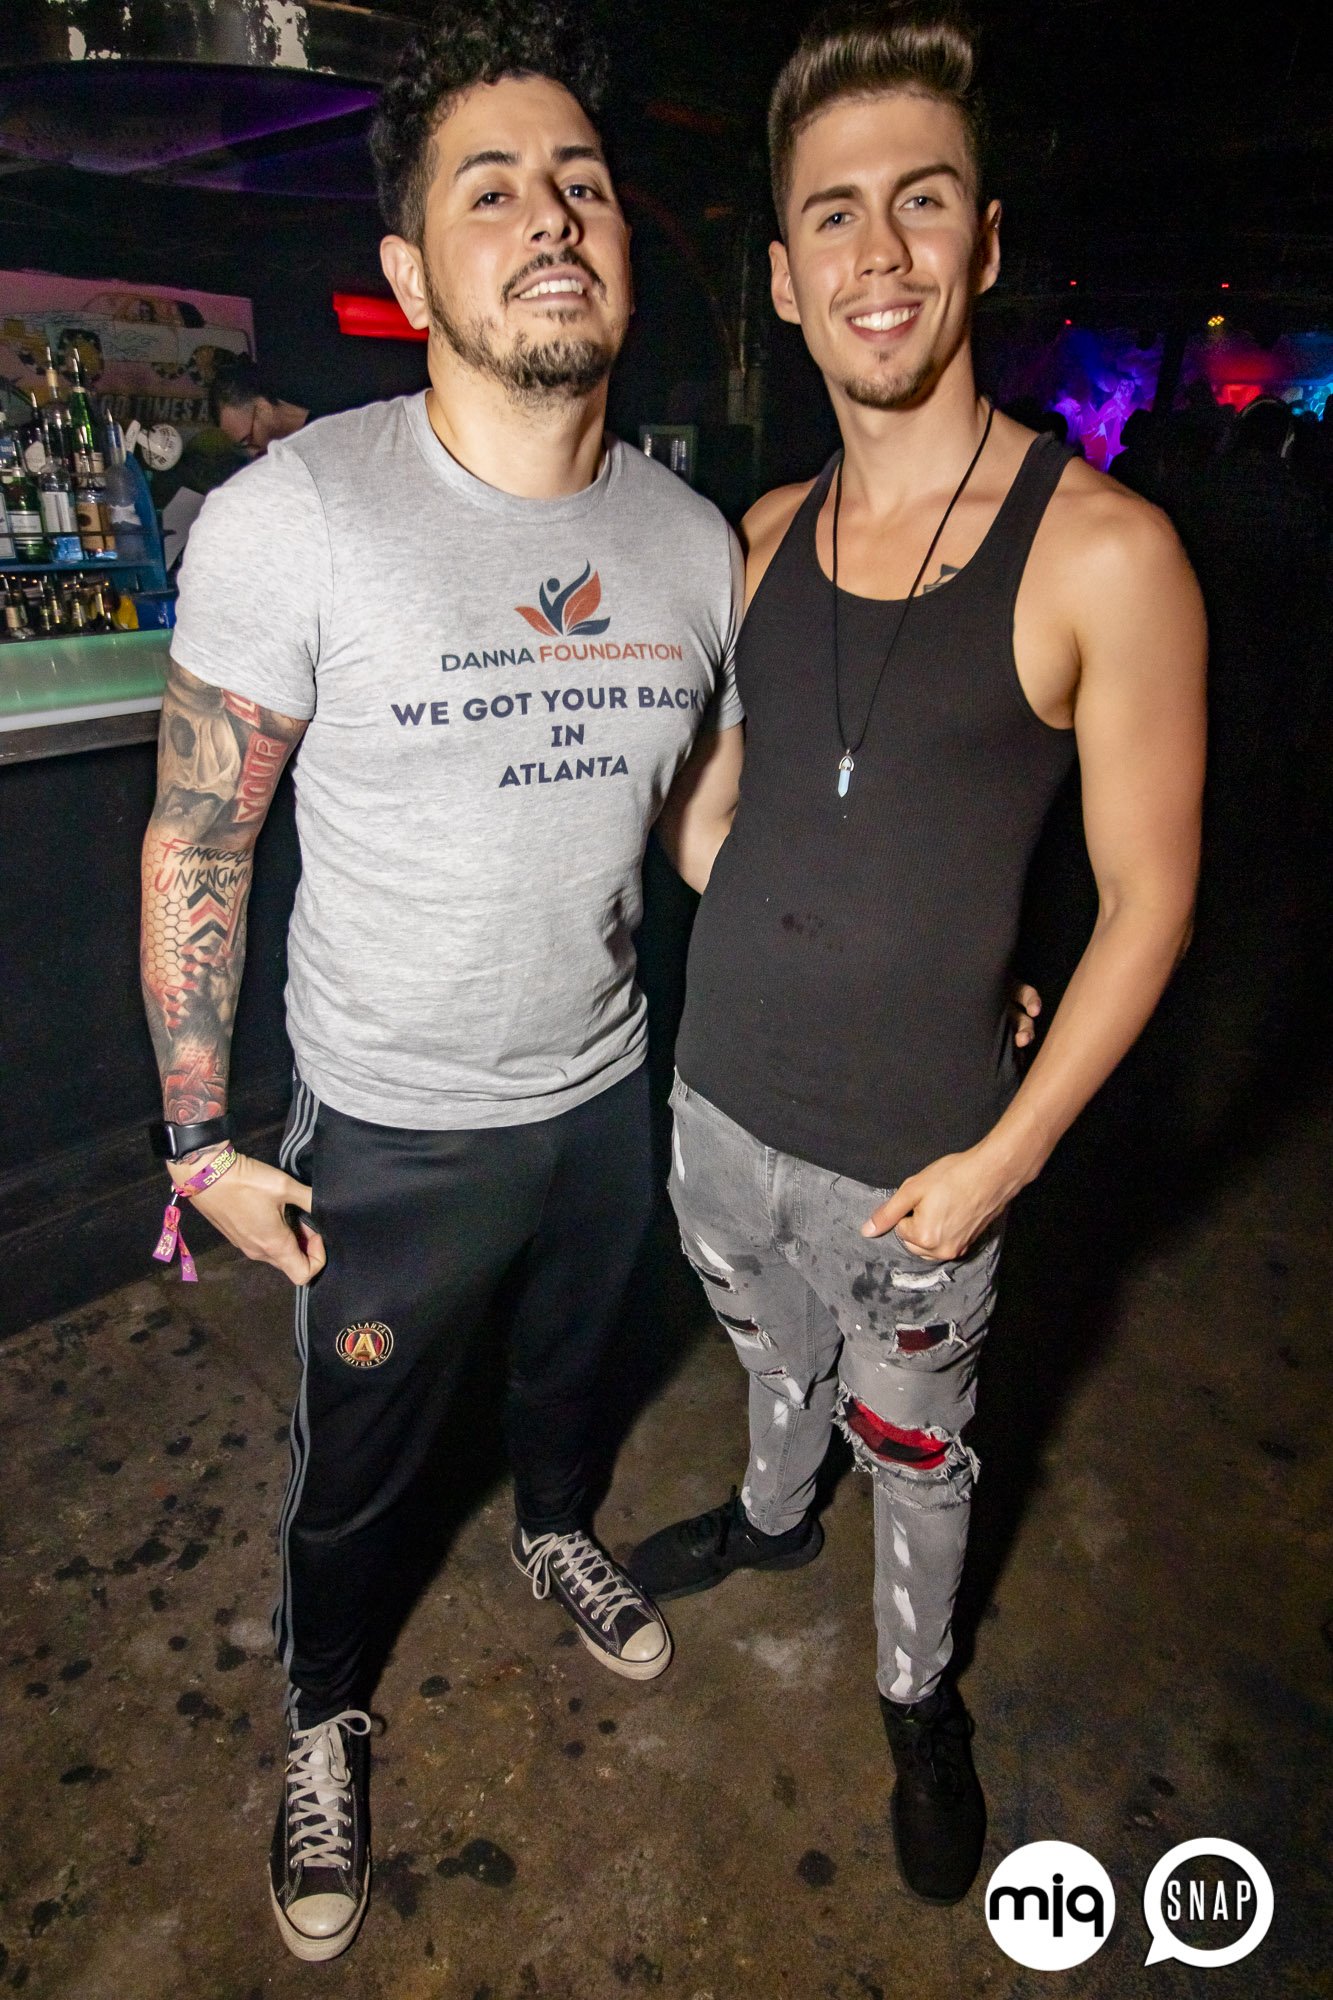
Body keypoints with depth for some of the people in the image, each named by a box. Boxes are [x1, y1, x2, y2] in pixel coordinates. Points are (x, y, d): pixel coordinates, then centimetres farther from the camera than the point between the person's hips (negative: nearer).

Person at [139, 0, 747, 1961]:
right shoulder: (293, 517, -19)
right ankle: (326, 1719, 52)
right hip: (394, 1134, -3)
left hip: (612, 1096, 4)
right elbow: (196, 844, -12)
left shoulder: (695, 539, -5)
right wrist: (202, 1140, -9)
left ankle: (555, 1528, 65)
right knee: (356, 1471, 18)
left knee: (570, 1357, 30)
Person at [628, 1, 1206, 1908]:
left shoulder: (1099, 550, -15)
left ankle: (920, 1696, 49)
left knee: (915, 1445, 20)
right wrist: (793, 940, 3)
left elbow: (1149, 899, -12)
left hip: (911, 1155, -4)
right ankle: (772, 1516, 61)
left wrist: (1003, 1156, -14)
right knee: (775, 1355, 30)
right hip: (721, 1098, 5)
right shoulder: (769, 530, 1)